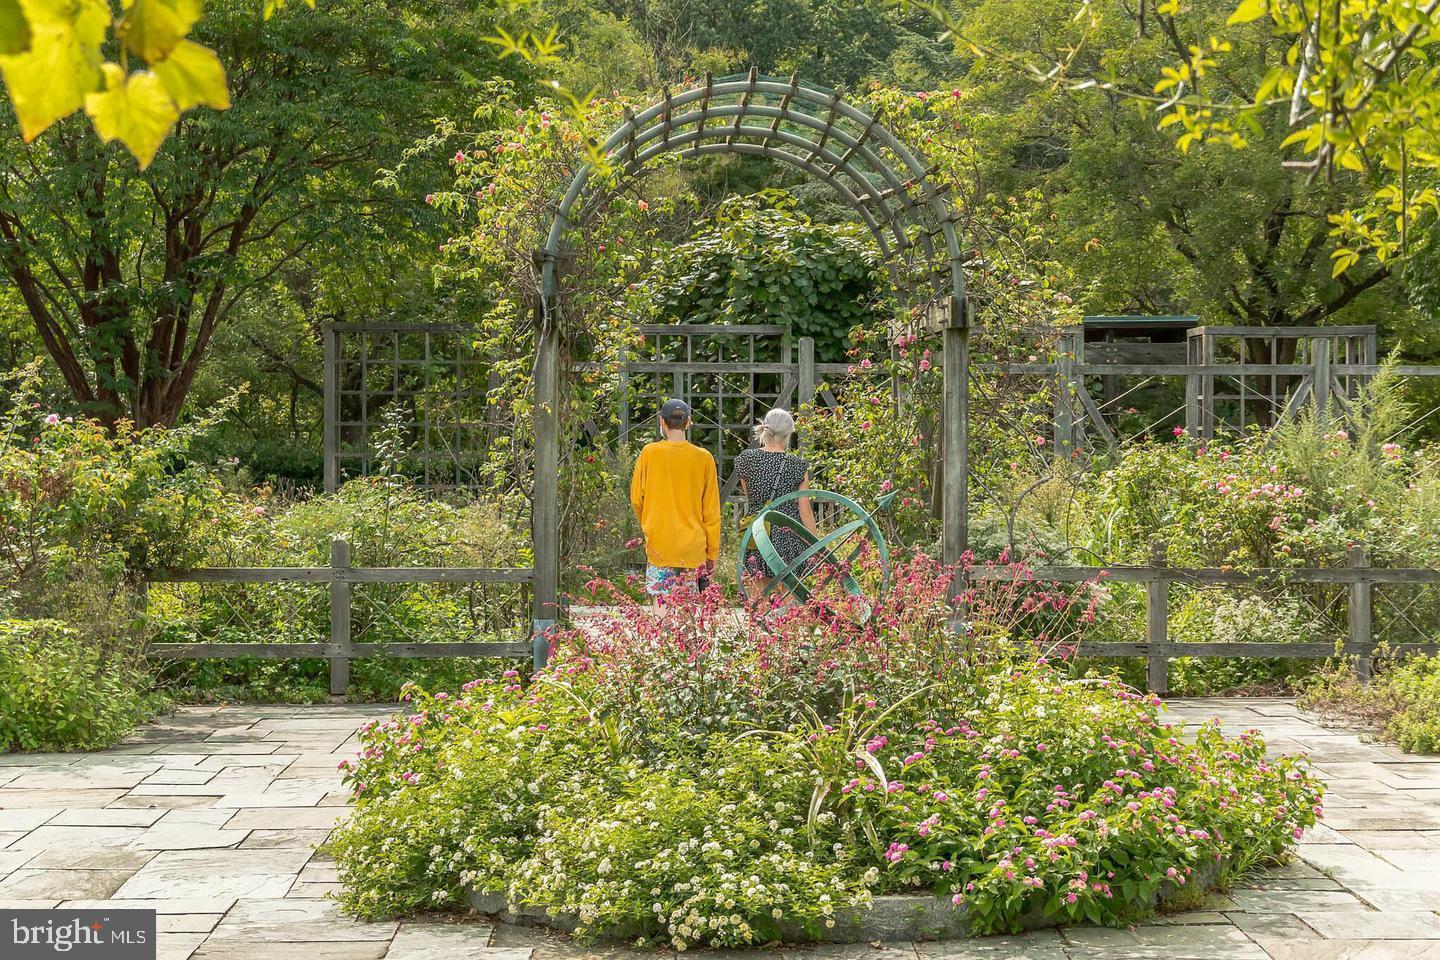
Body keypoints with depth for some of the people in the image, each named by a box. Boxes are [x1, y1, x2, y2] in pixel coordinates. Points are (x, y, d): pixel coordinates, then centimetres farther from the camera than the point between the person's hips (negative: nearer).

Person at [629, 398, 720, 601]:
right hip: (693, 548, 1)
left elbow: (636, 500, 5)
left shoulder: (649, 453, -2)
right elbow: (711, 510, 3)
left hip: (659, 545, -1)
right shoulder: (703, 458, 0)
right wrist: (712, 553, 11)